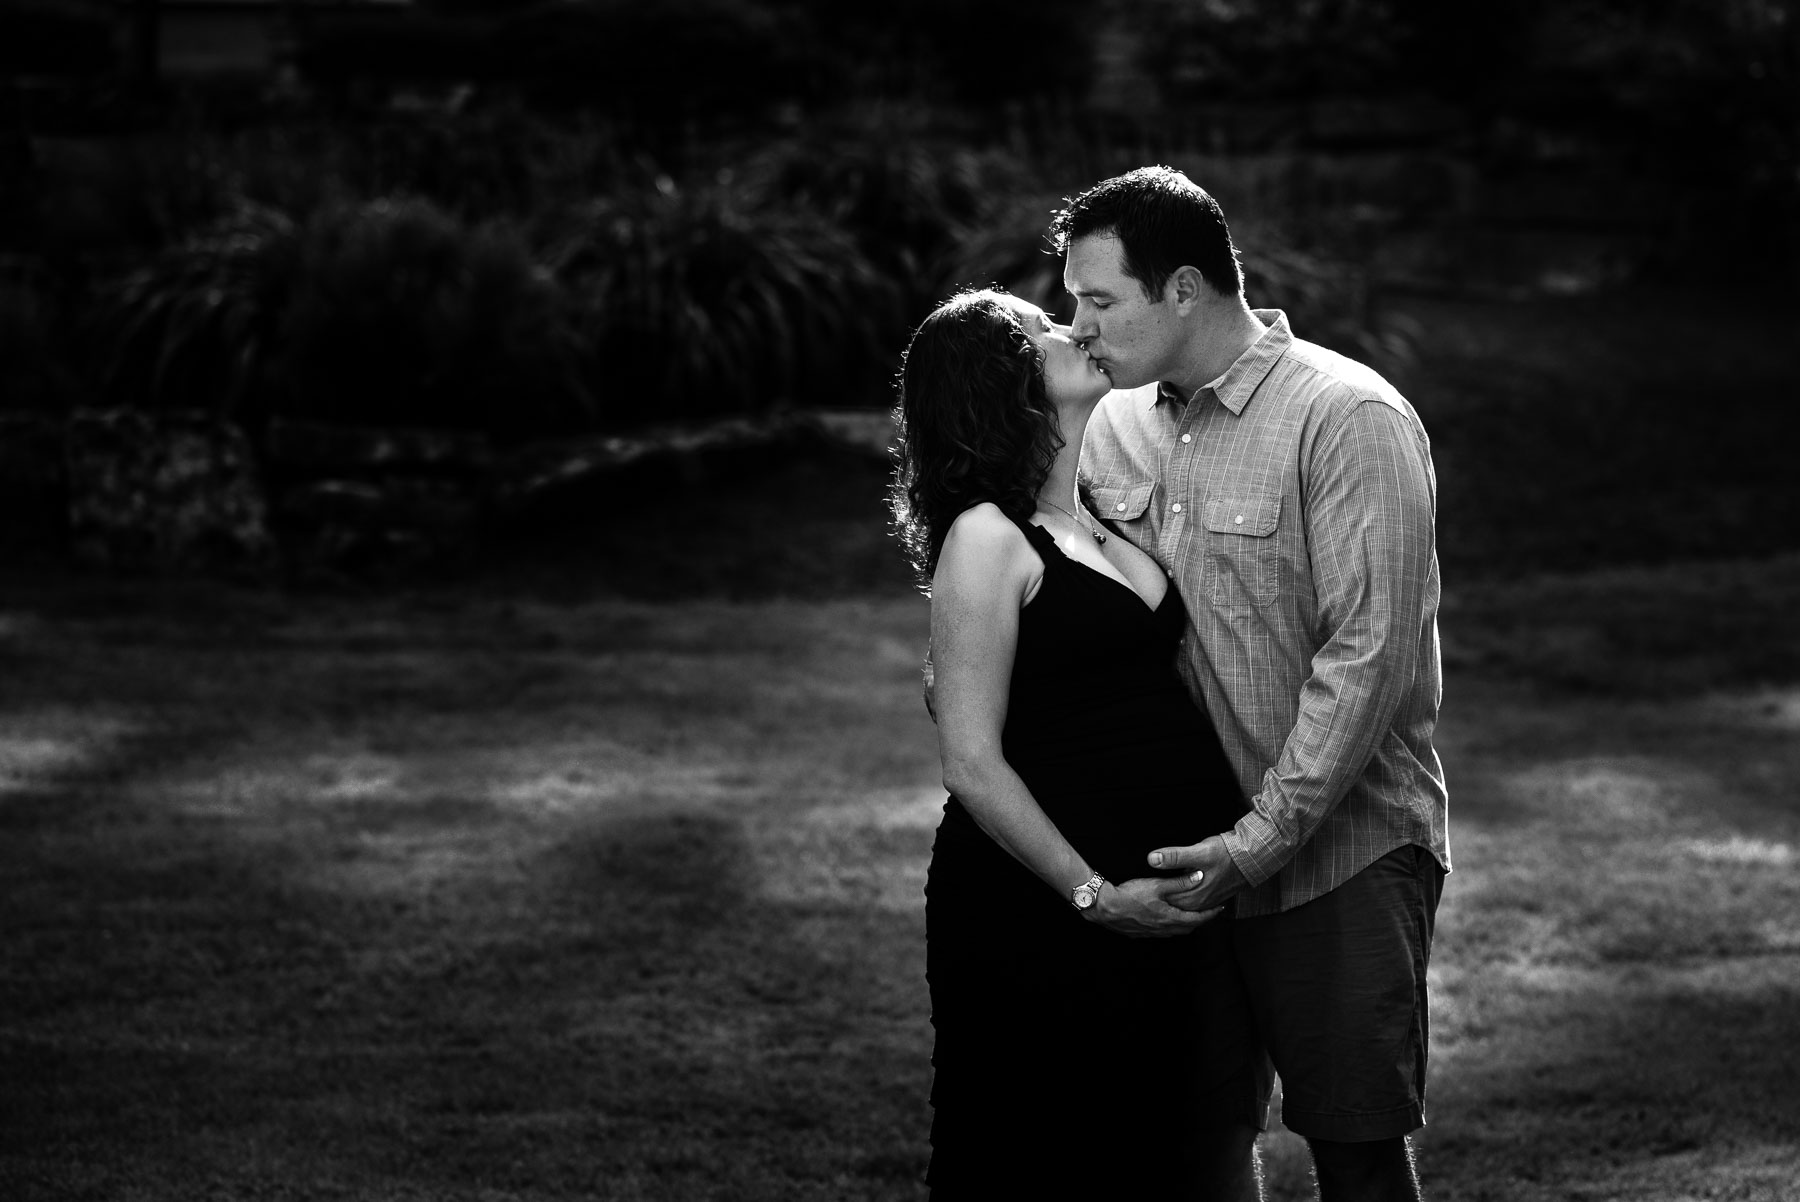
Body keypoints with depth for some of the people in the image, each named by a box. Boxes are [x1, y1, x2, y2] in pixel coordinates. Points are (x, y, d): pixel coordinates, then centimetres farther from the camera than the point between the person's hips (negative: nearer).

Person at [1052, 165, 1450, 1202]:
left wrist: (1262, 839, -19)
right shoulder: (1118, 427, 8)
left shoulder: (1349, 419, -13)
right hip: (1193, 856, 6)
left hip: (1342, 846, -6)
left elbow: (1367, 654, -18)